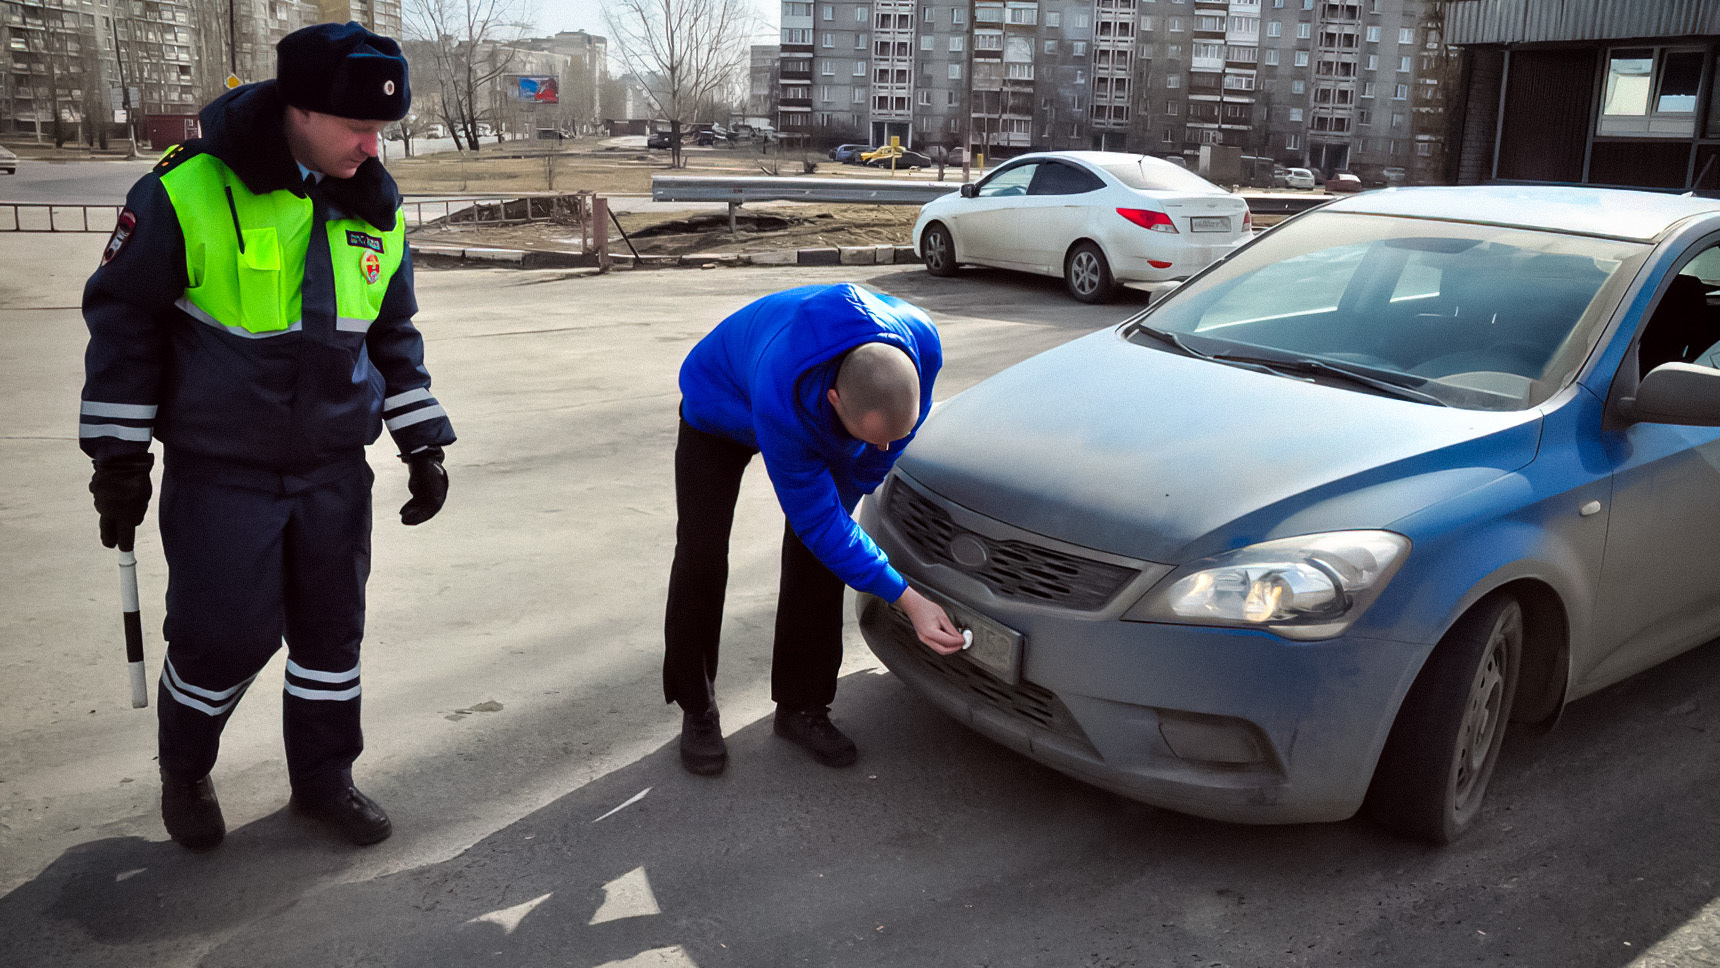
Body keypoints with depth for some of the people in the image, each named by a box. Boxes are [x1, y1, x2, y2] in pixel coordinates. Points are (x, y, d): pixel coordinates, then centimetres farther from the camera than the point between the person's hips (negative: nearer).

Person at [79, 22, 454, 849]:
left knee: (332, 626, 11)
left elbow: (394, 335, 12)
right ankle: (183, 771, 30)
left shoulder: (377, 210, 1)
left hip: (334, 468, 5)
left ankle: (324, 777, 30)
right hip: (220, 470, -4)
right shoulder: (188, 193, -15)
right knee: (225, 636, 0)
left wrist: (424, 445, 8)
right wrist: (120, 458, -4)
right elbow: (123, 319, -6)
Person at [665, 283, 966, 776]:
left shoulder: (921, 344, -34)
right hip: (720, 413, -4)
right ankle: (697, 712, 6)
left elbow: (890, 442, -9)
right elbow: (815, 518, -36)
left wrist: (841, 505, -3)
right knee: (701, 557, -12)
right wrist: (908, 600, -38)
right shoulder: (781, 402, -47)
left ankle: (801, 705, 6)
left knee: (816, 554, -9)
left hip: (809, 413, 4)